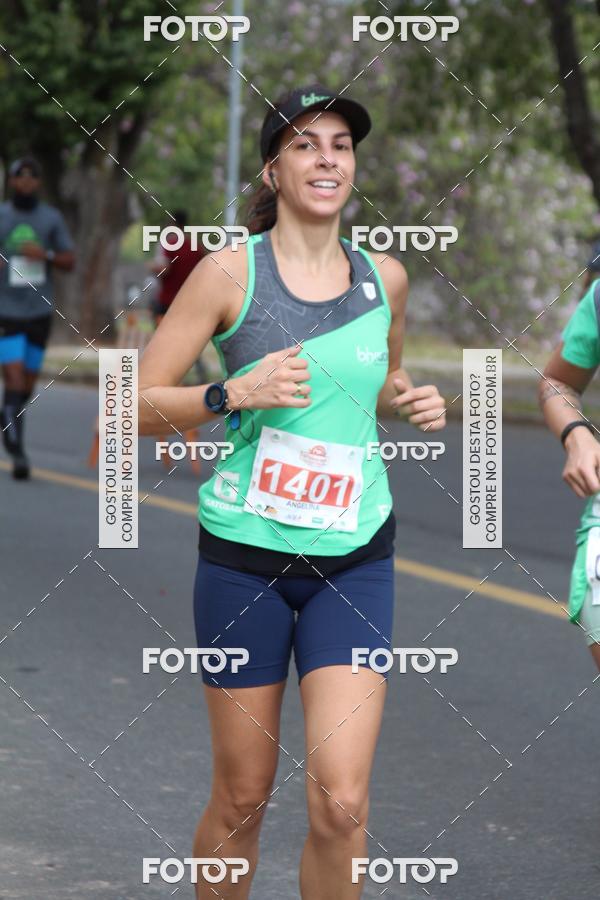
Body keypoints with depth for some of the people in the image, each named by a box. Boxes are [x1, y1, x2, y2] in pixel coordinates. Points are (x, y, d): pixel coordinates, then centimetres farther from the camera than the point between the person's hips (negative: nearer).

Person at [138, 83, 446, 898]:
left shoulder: (386, 278, 6)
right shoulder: (229, 271, -6)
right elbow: (137, 405, -5)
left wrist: (411, 402, 4)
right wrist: (236, 393, -20)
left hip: (355, 558, 2)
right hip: (246, 555, -2)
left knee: (341, 802, -10)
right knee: (241, 800, 6)